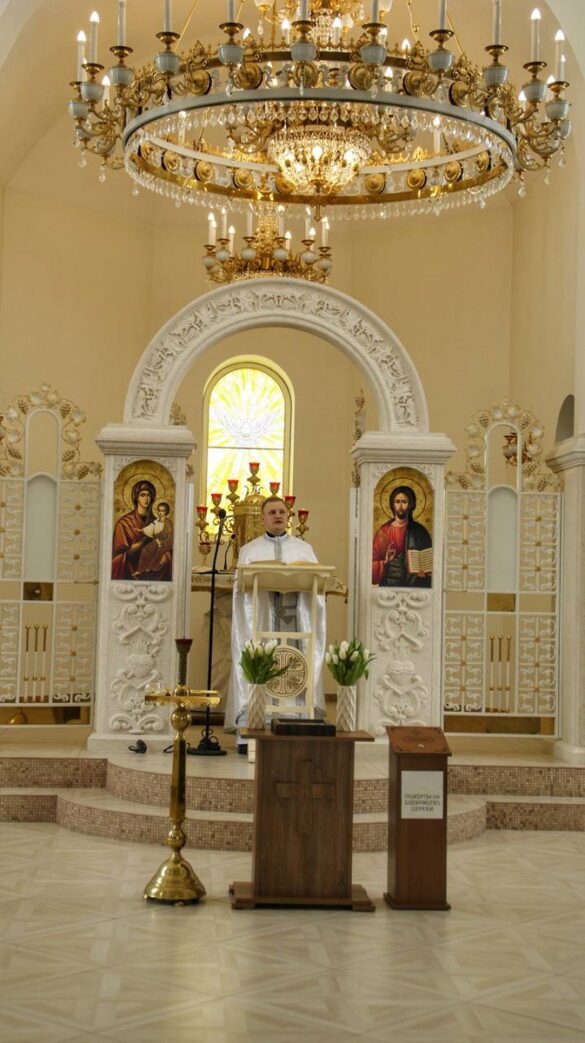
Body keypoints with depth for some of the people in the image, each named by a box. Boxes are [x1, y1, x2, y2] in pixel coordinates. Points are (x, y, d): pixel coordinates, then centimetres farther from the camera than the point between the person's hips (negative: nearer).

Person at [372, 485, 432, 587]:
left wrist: (425, 572, -9)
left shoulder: (420, 532, 5)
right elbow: (373, 566, 3)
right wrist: (385, 562, -16)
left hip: (415, 586, 0)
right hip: (389, 585, 0)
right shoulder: (383, 532, 2)